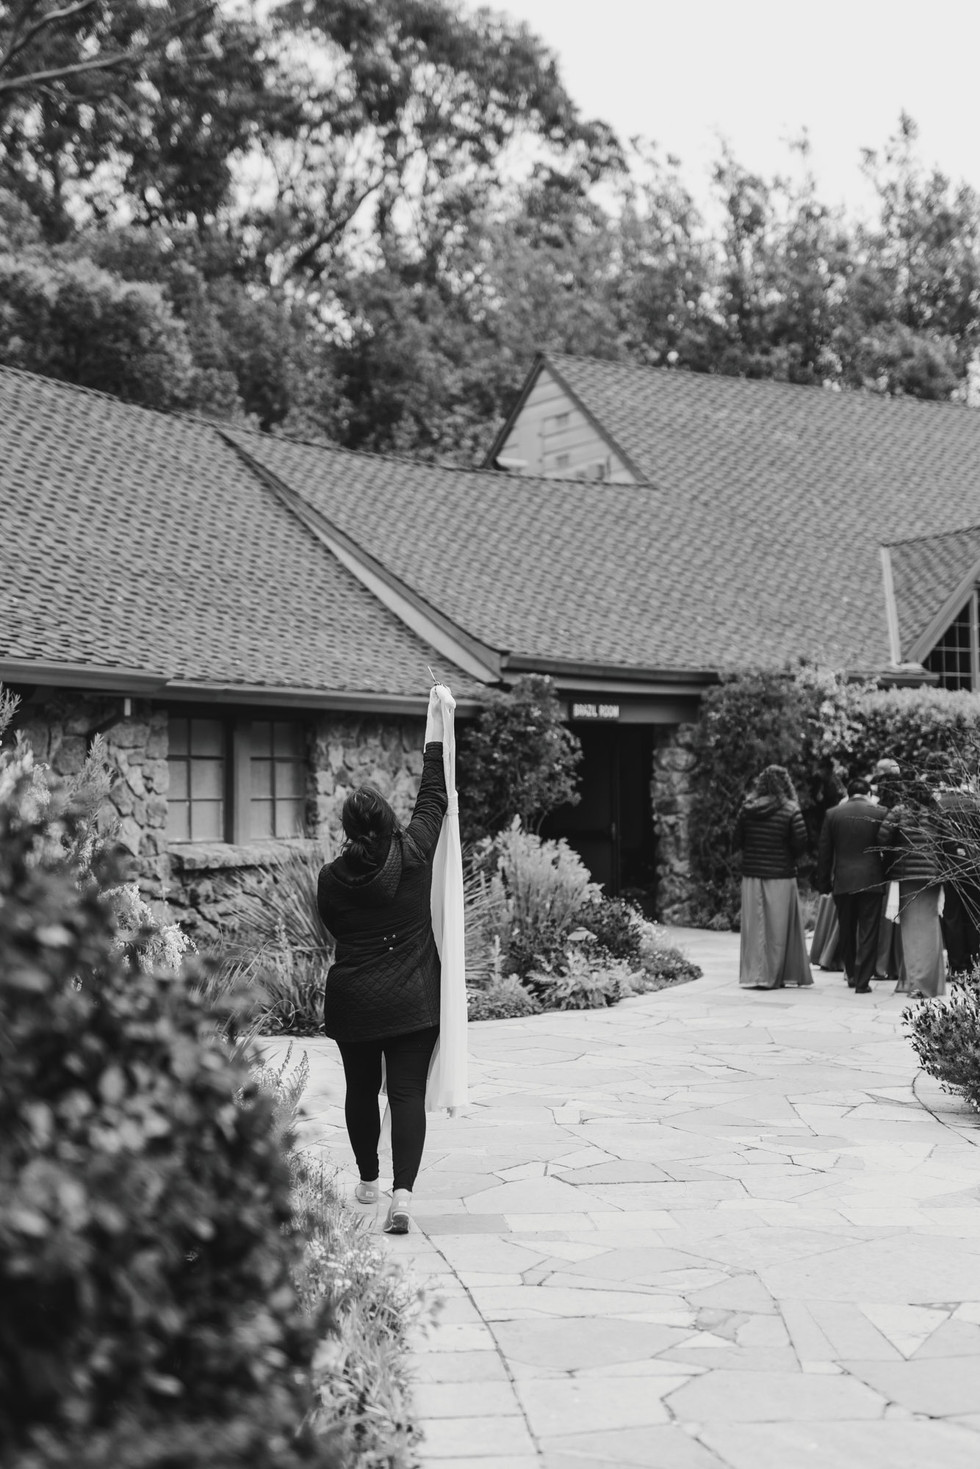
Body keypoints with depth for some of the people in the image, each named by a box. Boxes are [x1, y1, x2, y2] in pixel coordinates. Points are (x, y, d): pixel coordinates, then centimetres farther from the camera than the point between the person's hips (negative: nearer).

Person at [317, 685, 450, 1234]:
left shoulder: (332, 878, -4)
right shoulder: (413, 855, -7)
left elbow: (335, 930, 10)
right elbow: (434, 797, 4)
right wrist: (436, 723, 11)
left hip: (353, 1002, 1)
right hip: (412, 1002, -1)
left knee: (361, 1090, 18)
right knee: (408, 1095, -2)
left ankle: (369, 1182, 33)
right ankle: (403, 1192, -15)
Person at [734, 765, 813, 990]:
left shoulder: (747, 808, 1)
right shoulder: (790, 810, -8)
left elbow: (736, 842, 2)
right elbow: (801, 842, -13)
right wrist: (791, 858, 5)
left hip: (751, 876, 3)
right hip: (780, 877, -3)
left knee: (754, 927, 7)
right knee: (777, 928, 5)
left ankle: (752, 975, 6)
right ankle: (773, 977, 6)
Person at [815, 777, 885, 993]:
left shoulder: (832, 815, 2)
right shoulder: (879, 814, -3)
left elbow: (824, 852, 5)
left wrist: (823, 882, 11)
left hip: (842, 882, 2)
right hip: (871, 881, -2)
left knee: (846, 932, 17)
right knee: (867, 933, 2)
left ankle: (852, 975, 29)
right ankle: (862, 981, -2)